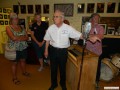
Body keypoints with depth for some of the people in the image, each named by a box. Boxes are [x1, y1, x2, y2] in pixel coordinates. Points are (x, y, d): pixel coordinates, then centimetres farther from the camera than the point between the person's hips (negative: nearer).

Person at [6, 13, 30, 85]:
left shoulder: (21, 27, 6)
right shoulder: (8, 28, -7)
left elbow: (27, 38, -1)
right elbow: (13, 38, -21)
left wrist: (18, 38, -15)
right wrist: (23, 37, -12)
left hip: (24, 48, 4)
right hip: (15, 49, -4)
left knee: (23, 60, 19)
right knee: (15, 63, 8)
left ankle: (24, 72, 41)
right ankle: (14, 78, 23)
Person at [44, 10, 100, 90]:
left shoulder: (68, 28, -12)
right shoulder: (51, 28, -4)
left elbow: (79, 35, -14)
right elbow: (47, 40, 7)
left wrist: (90, 38, -29)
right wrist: (46, 50, 12)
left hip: (63, 51, -2)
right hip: (53, 50, 2)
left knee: (62, 69, 16)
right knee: (53, 68, 15)